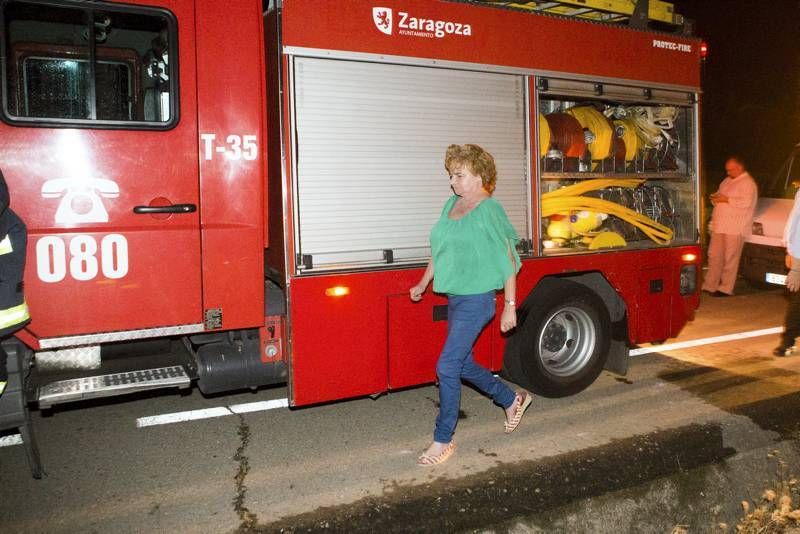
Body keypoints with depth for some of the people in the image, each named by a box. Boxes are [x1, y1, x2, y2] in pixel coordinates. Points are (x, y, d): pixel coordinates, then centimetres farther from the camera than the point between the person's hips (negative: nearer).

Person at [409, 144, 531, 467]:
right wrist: (423, 284, 20)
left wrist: (510, 306, -11)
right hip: (456, 298, 8)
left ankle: (443, 441, 8)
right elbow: (439, 250, 19)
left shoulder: (490, 211, -12)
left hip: (477, 300, -8)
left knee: (447, 367, -8)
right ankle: (513, 400, 40)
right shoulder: (452, 204, 8)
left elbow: (508, 261, -10)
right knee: (463, 365, 18)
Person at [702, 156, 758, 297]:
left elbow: (746, 202, -19)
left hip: (735, 228, -8)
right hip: (719, 225, 8)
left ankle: (726, 288, 1)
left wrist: (726, 200, -19)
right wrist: (715, 198, 5)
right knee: (714, 255, 9)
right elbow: (720, 194, 28)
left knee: (730, 258, -4)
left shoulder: (747, 183, -7)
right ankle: (709, 285, 15)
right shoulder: (727, 180, 20)